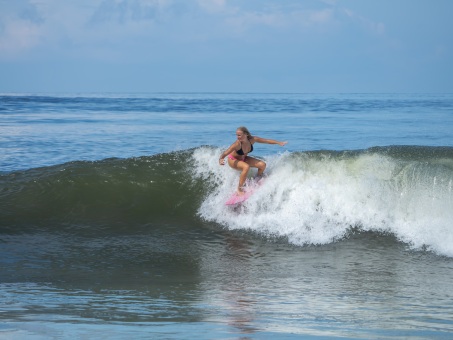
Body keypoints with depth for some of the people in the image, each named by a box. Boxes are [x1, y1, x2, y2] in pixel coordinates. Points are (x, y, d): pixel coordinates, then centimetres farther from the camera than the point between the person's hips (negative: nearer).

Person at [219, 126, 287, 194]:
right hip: (233, 160, -6)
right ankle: (240, 189, -25)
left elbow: (267, 141, -11)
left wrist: (279, 143, -13)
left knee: (262, 165, -5)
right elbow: (225, 153, -40)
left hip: (243, 158, 6)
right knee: (246, 167, -36)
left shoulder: (252, 140, -22)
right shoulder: (237, 144, -35)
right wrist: (221, 159, -60)